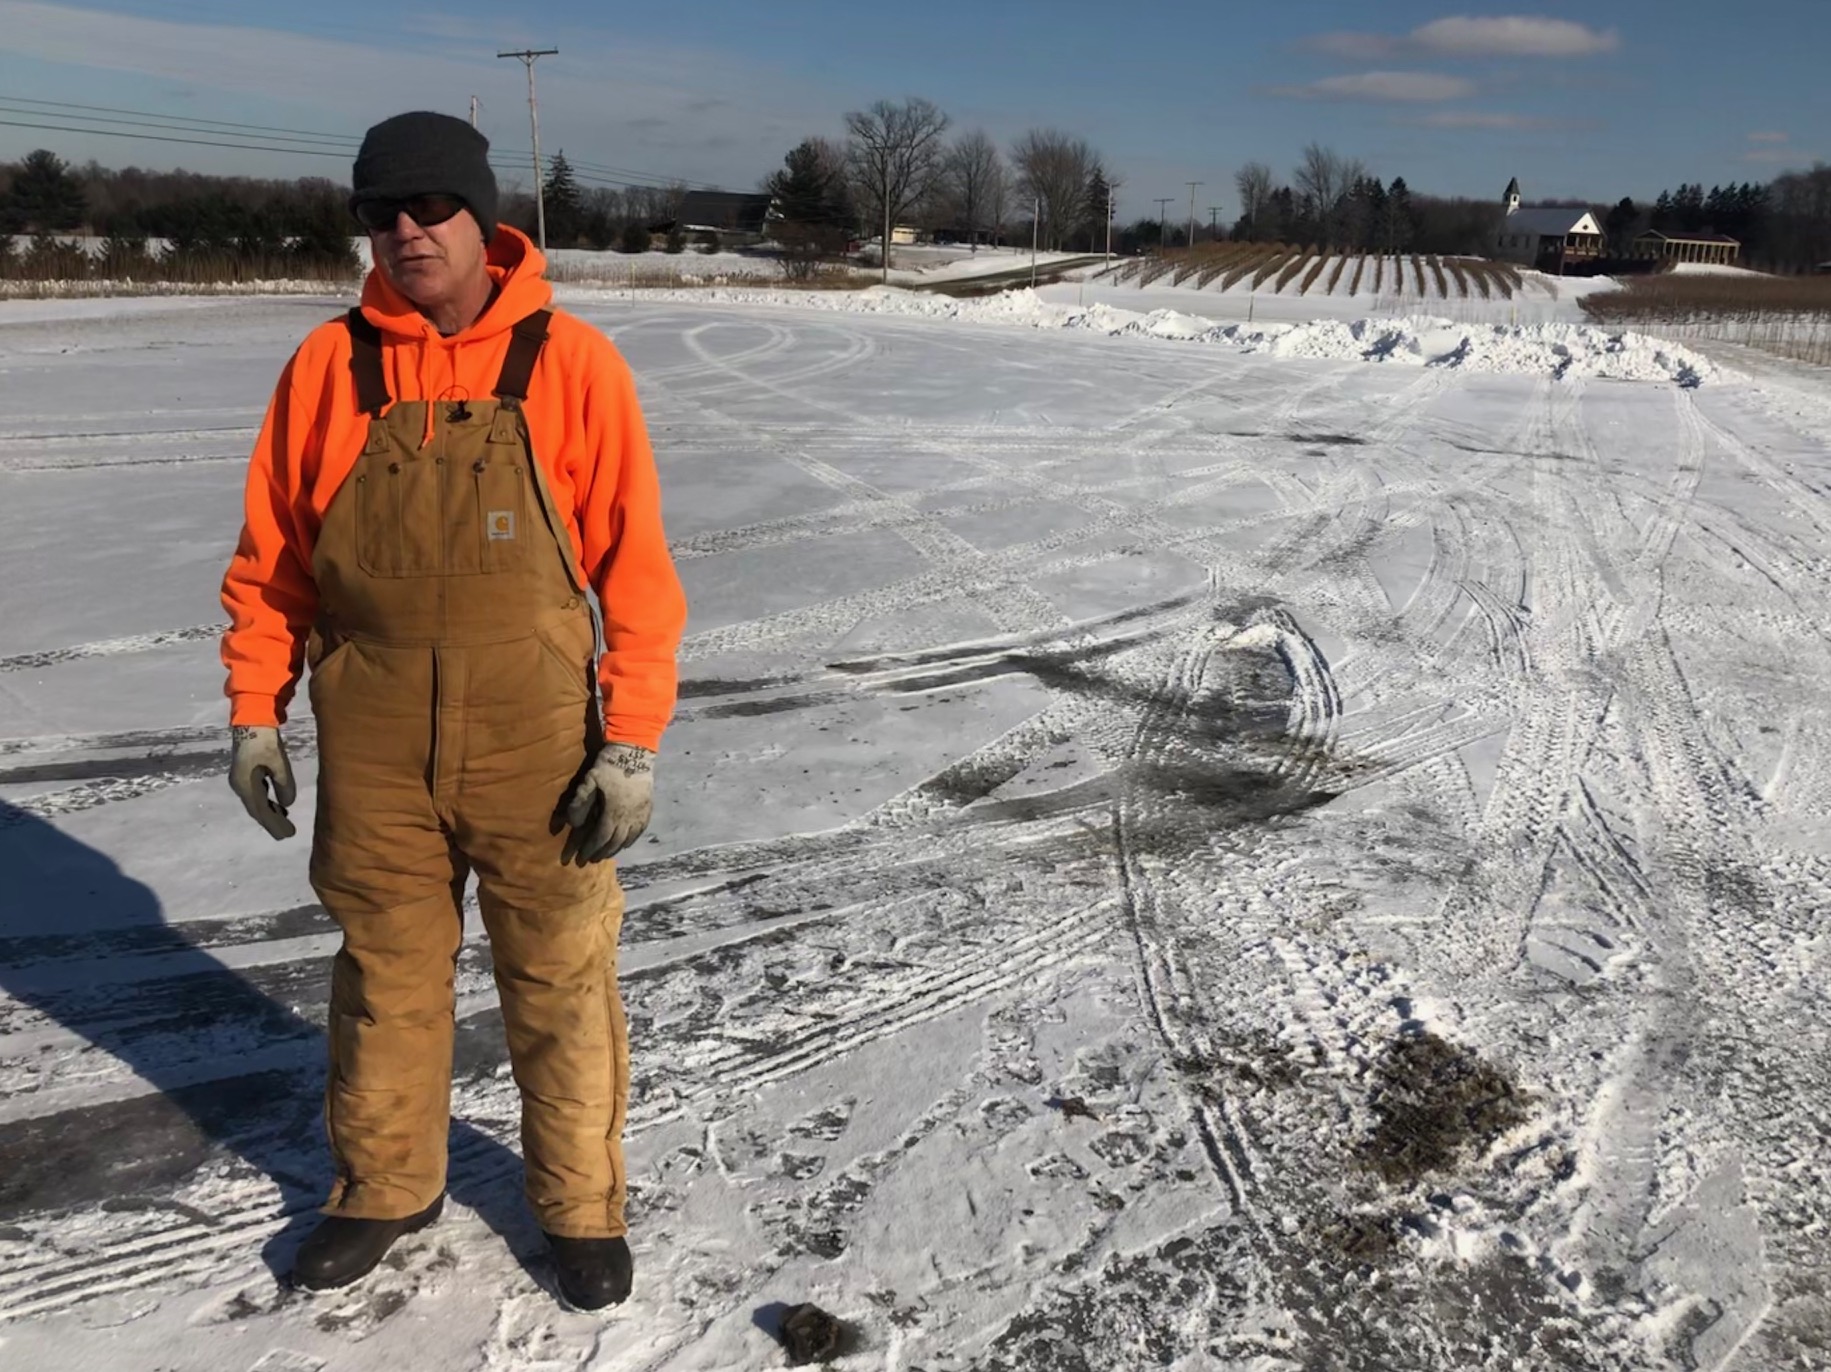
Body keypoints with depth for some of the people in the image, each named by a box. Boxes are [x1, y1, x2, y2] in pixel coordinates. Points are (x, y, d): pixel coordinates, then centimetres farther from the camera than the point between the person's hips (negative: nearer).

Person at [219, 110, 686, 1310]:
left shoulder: (569, 361, -6)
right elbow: (270, 558, 8)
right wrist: (256, 712, 5)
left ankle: (582, 1203, 32)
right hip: (373, 754, 2)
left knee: (561, 987, 11)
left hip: (537, 749, -2)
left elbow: (636, 563, -7)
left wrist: (634, 739, -11)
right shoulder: (330, 365, 1)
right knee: (386, 976, 18)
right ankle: (385, 1187, 40)